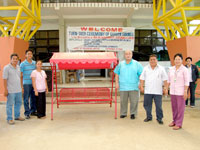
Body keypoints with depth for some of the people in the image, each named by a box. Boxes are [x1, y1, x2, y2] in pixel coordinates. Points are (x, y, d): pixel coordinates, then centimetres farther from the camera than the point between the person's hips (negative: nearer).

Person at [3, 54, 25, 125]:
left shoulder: (18, 67, 11)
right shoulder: (6, 68, -8)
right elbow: (5, 79, -10)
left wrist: (21, 86, 15)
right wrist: (5, 89, -13)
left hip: (19, 90, 7)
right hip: (11, 90, -7)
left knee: (18, 103, 15)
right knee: (10, 104, 1)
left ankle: (17, 116, 30)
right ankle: (9, 119, 11)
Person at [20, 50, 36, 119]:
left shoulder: (34, 63, 9)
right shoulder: (23, 64, -3)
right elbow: (21, 75, -3)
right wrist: (21, 85, -8)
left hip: (33, 83, 4)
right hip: (26, 83, -4)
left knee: (33, 98, 10)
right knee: (26, 99, 0)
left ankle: (33, 111, 24)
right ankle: (27, 113, 10)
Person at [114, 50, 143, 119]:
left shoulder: (137, 64, 4)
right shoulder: (121, 64, 7)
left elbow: (141, 74, 4)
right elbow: (117, 74, 12)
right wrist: (117, 83, 4)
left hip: (134, 87, -1)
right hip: (123, 87, 1)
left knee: (134, 101, 2)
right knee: (123, 101, 7)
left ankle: (133, 113, 18)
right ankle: (123, 113, 21)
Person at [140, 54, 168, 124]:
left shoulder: (161, 69, 4)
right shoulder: (146, 68, 9)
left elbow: (165, 79, 3)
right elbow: (142, 78, 10)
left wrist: (165, 88, -3)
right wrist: (141, 86, 2)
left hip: (158, 91, -2)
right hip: (147, 91, 2)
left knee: (159, 106, 2)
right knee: (147, 105, 9)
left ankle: (159, 118, 17)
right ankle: (149, 117, 26)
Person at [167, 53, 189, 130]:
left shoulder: (184, 69, -7)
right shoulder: (171, 69, 6)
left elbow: (186, 82, -8)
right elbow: (169, 80, 14)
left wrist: (185, 92, -12)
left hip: (180, 92, -5)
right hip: (172, 91, 5)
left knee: (180, 108, 2)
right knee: (174, 107, 11)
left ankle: (179, 124, 10)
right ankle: (174, 121, 25)